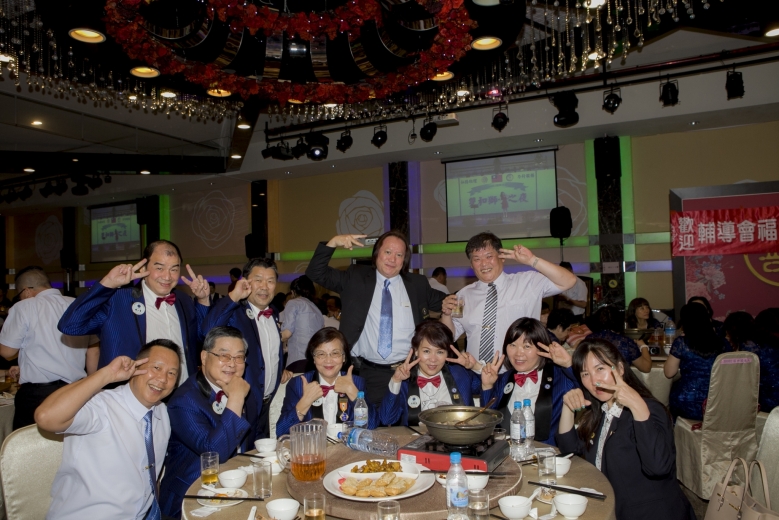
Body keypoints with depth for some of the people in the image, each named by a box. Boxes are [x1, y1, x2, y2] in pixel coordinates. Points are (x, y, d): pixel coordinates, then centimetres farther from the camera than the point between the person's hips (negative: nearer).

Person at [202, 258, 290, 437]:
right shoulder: (234, 313, -15)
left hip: (268, 404, 7)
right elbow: (208, 330, -37)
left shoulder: (274, 315, 8)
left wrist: (281, 370, 10)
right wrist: (234, 297, -35)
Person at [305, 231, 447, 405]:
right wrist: (333, 242, -13)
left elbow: (443, 302, 20)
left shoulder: (417, 284, 8)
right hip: (368, 373, -1)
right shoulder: (355, 278, 4)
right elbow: (316, 273, 0)